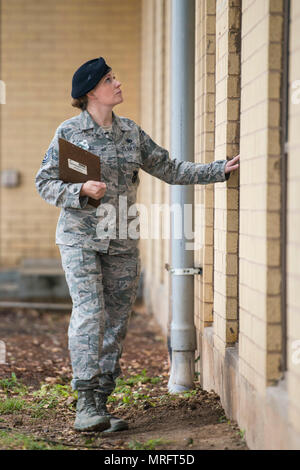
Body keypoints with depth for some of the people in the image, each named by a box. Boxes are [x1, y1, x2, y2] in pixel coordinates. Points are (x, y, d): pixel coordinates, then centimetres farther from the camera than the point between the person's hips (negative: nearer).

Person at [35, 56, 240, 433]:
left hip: (122, 242, 4)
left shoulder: (131, 132, 11)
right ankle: (86, 404, -15)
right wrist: (81, 191, -17)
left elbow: (169, 170, 14)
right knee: (89, 314, -16)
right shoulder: (69, 132, -1)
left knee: (116, 323, 3)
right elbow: (45, 181, 1)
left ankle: (100, 404, 10)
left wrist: (220, 170, 7)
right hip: (80, 238, -4)